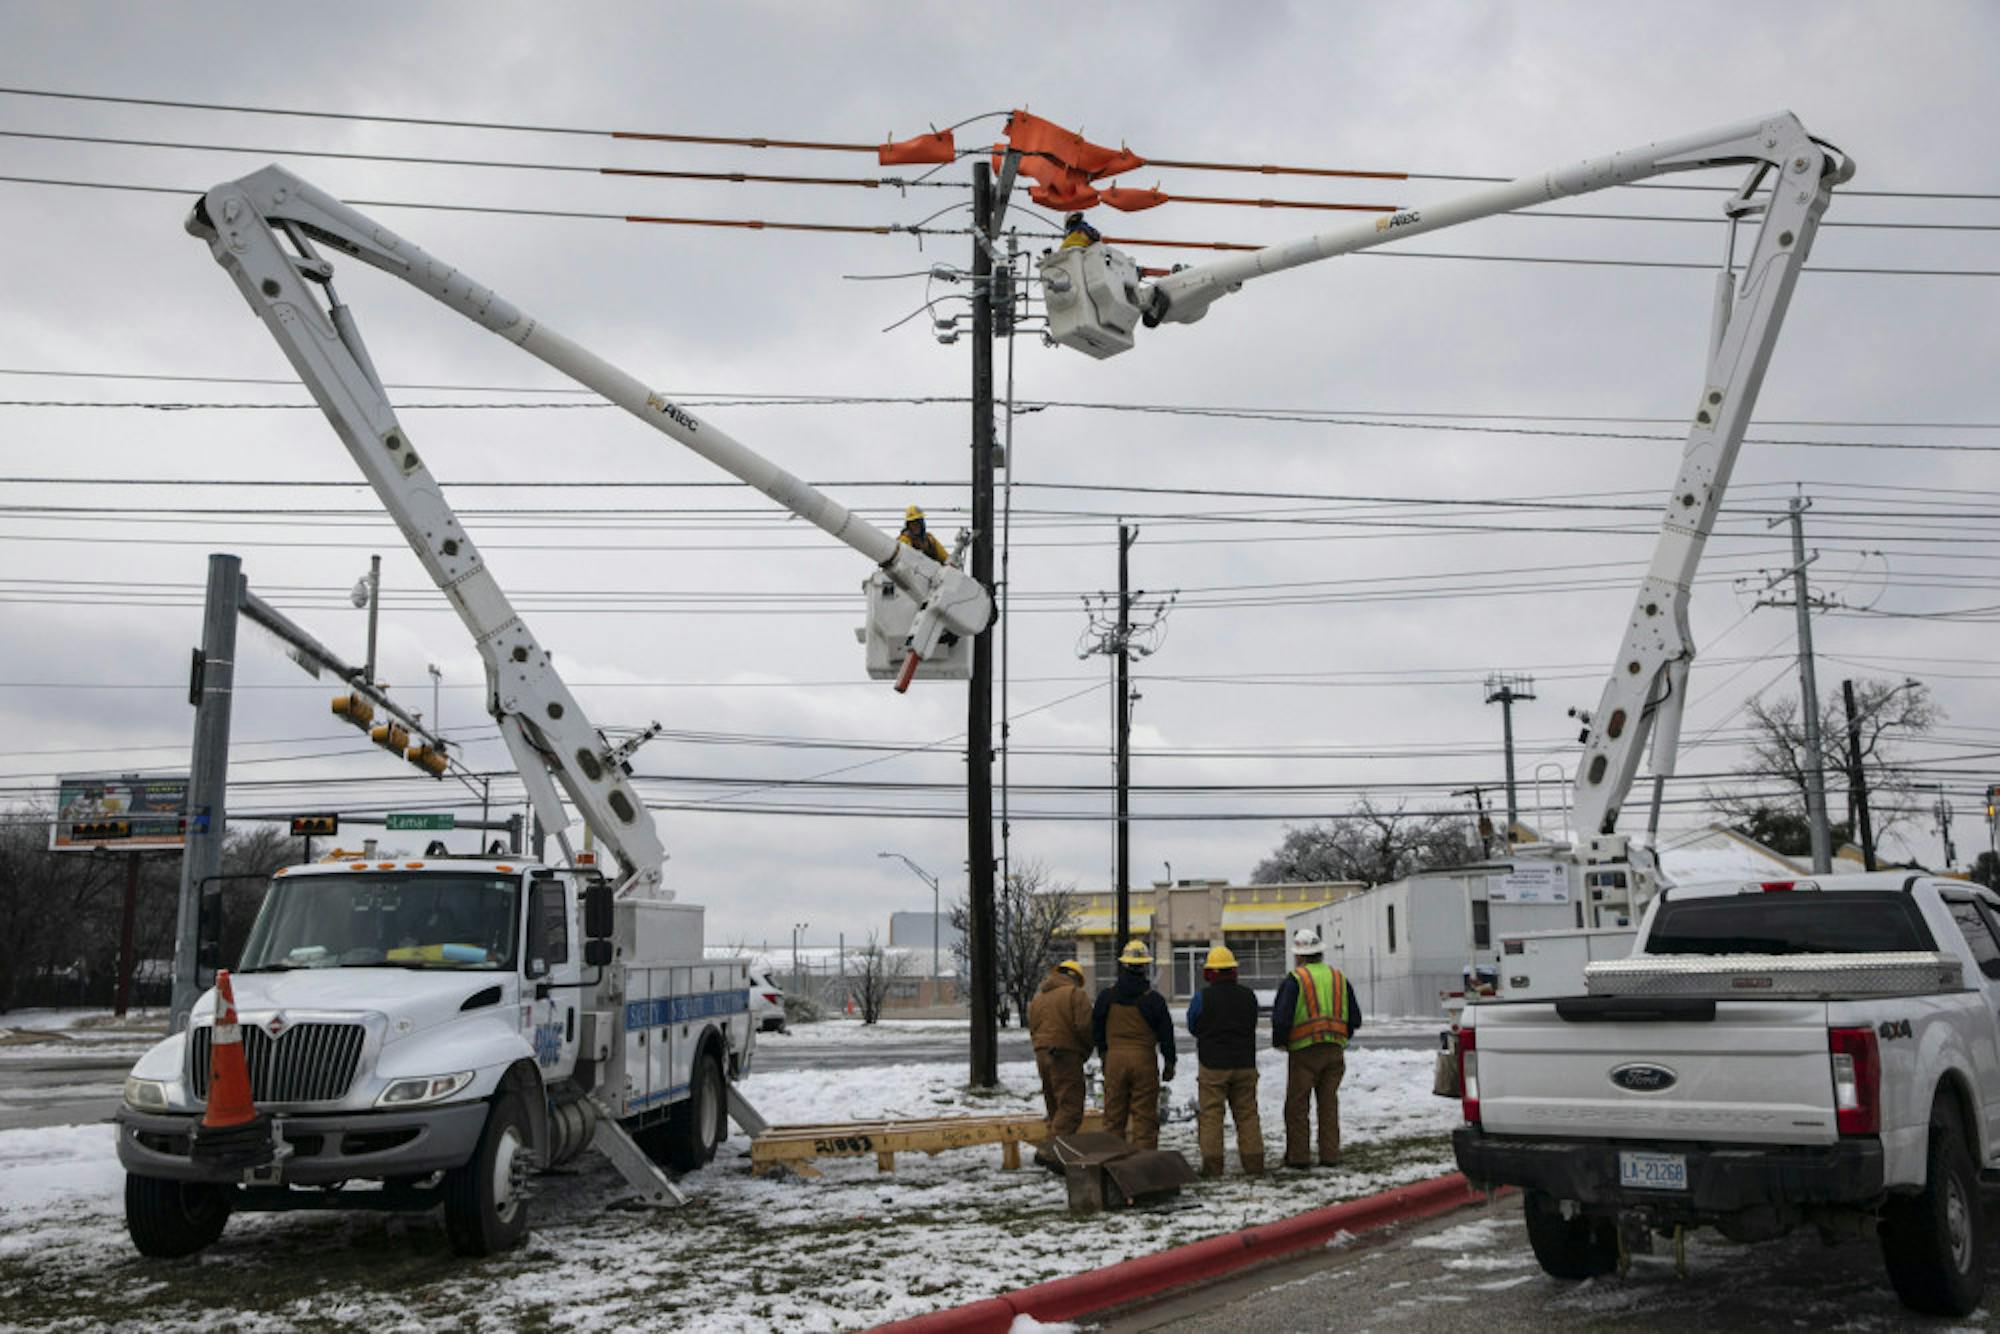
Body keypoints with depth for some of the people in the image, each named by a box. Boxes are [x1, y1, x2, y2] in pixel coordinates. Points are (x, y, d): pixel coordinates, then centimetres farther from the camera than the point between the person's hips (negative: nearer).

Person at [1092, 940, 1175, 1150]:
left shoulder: (1107, 996, 3)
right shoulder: (1153, 999, -4)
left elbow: (1097, 1028, 11)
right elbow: (1166, 1033, 1)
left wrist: (1103, 1053, 22)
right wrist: (1169, 1063, 10)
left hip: (1115, 1057, 2)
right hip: (1144, 1058, -2)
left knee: (1113, 1115, 9)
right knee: (1145, 1115, 2)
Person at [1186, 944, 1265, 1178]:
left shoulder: (1202, 997, -9)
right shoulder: (1248, 996, 1)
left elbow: (1192, 1027, 4)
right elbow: (1253, 1024, 12)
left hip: (1213, 1065, -3)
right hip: (1245, 1064, 3)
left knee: (1211, 1115, 2)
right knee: (1247, 1114, 10)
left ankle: (1212, 1165, -2)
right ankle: (1254, 1164, 8)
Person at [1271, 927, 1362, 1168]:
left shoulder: (1294, 979, -7)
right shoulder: (1339, 978, 10)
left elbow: (1281, 1018, -13)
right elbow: (1355, 1019, 13)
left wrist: (1279, 1042, 4)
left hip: (1304, 1051, -5)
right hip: (1334, 1051, 5)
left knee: (1298, 1104, 4)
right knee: (1329, 1102, 12)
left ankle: (1298, 1155, 5)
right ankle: (1330, 1155, 11)